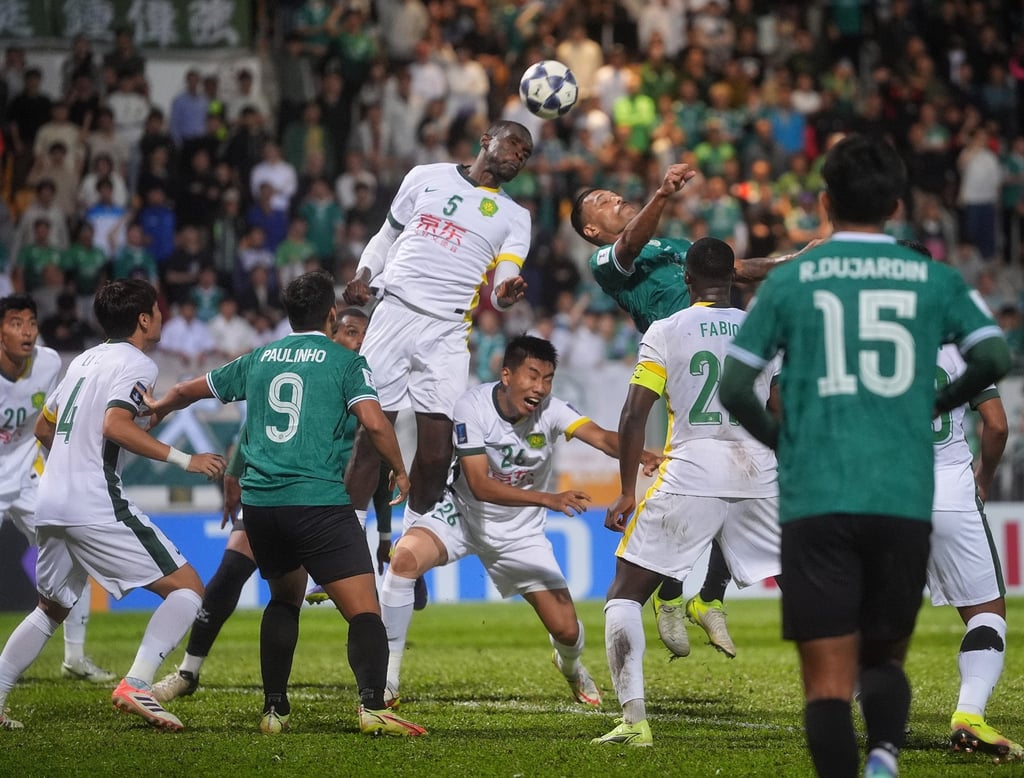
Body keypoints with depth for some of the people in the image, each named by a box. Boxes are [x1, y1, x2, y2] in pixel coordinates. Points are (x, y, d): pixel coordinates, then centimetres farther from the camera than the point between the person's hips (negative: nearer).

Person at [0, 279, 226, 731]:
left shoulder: (84, 360, 20)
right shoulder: (136, 364, -5)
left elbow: (43, 427, 26)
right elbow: (115, 425, -21)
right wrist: (183, 460, -19)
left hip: (50, 506, 8)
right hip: (96, 506, -8)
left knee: (52, 609, 25)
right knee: (187, 588, -5)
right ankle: (135, 686, -19)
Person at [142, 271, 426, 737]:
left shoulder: (260, 359, 18)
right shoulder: (345, 361, 3)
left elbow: (191, 389, 30)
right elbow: (373, 421, -11)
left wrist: (159, 407, 51)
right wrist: (400, 471, 6)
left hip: (259, 502, 5)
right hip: (319, 502, -5)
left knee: (285, 598, 27)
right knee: (364, 611, -8)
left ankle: (274, 709, 23)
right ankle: (372, 705, -29)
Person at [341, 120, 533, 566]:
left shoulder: (514, 218, 12)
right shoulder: (426, 177, 13)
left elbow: (502, 288, 1)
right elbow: (386, 238, 19)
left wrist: (506, 293, -23)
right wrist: (362, 277, 0)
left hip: (447, 333, 0)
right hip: (394, 313, 0)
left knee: (436, 451, -8)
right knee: (369, 436, -4)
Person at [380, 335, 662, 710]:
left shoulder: (551, 411, -18)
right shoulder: (473, 406, -24)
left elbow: (602, 438, -35)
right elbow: (480, 485, -28)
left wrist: (641, 456, -56)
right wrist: (550, 499, -39)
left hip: (520, 533, 2)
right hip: (461, 513, -2)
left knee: (566, 630, -3)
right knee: (405, 559, -31)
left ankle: (570, 665, 39)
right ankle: (387, 681, -21)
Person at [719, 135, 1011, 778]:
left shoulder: (790, 279, 5)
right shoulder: (933, 278, 8)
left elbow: (734, 387, 2)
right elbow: (995, 357, -1)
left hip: (815, 502, -1)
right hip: (905, 503, 1)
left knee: (828, 678, 1)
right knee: (885, 659, 15)